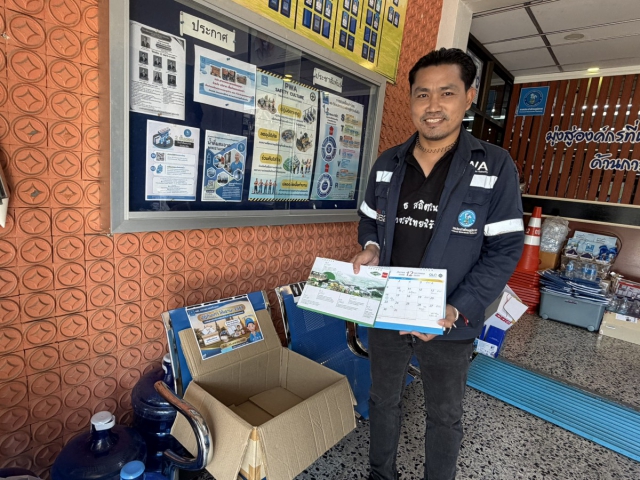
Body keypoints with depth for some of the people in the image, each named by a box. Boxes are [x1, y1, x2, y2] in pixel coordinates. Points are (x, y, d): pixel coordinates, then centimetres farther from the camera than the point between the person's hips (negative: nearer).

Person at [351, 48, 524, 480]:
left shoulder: (496, 167, -12)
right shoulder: (387, 164, 0)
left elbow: (505, 249, -12)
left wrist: (457, 310, -22)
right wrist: (370, 247, -12)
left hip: (450, 325, -3)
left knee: (445, 416, 20)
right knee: (383, 401, 23)